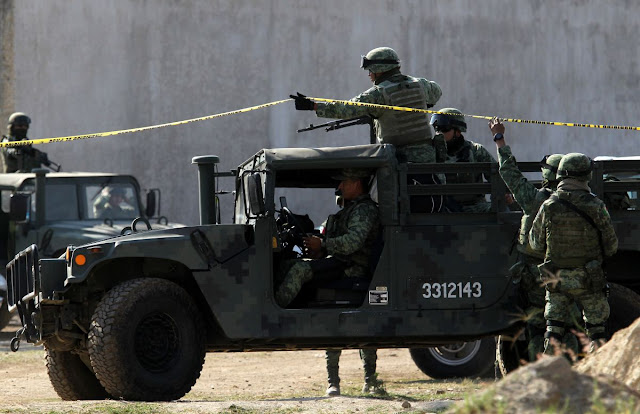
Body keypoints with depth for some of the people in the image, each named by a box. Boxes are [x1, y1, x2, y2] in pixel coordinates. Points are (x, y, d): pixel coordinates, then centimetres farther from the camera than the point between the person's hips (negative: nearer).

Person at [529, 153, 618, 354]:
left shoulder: (548, 207, -7)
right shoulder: (596, 207, -11)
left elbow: (536, 243, 3)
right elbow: (611, 246, -5)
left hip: (556, 280, 2)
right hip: (588, 281, -2)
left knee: (554, 327, 9)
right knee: (596, 329, 7)